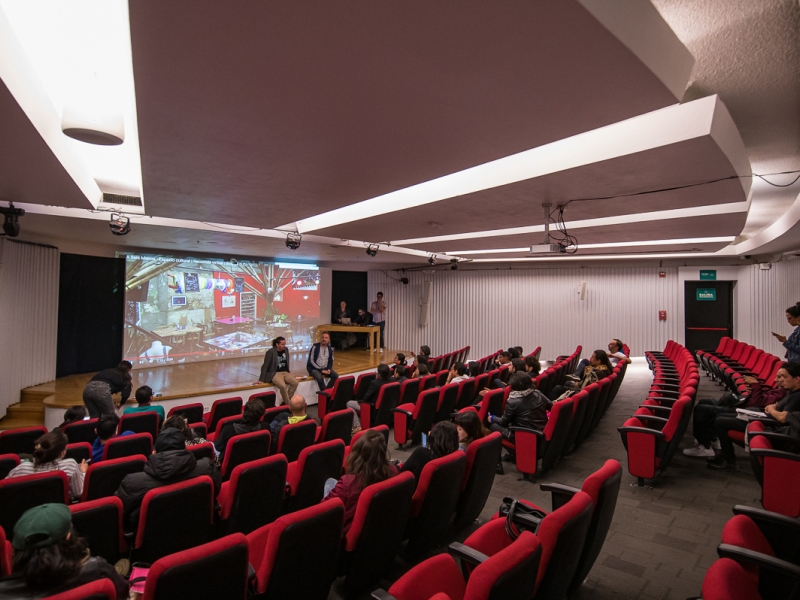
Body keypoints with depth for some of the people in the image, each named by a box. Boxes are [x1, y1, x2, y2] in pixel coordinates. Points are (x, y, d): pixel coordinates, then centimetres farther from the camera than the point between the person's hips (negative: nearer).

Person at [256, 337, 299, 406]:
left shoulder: (286, 349, 6)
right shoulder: (271, 352, -12)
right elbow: (265, 366, -9)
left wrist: (289, 372, 16)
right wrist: (261, 380, -10)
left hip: (285, 372, 6)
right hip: (274, 374, -6)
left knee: (295, 382, -24)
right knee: (283, 386, -35)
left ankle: (285, 402, -13)